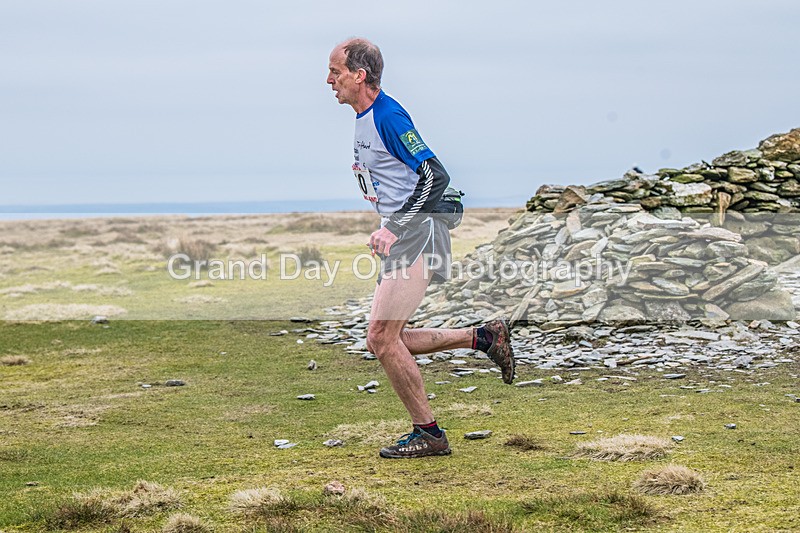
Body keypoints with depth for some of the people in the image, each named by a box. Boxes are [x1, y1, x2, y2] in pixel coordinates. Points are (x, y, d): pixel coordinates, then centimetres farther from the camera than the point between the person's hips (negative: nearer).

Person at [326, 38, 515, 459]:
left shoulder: (388, 117, -15)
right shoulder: (364, 117, 15)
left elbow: (436, 176, -20)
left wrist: (395, 229, -20)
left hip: (416, 235, -10)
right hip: (399, 237, 10)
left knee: (382, 339, -11)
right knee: (384, 341, 9)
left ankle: (428, 433, 1)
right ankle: (483, 337, 18)